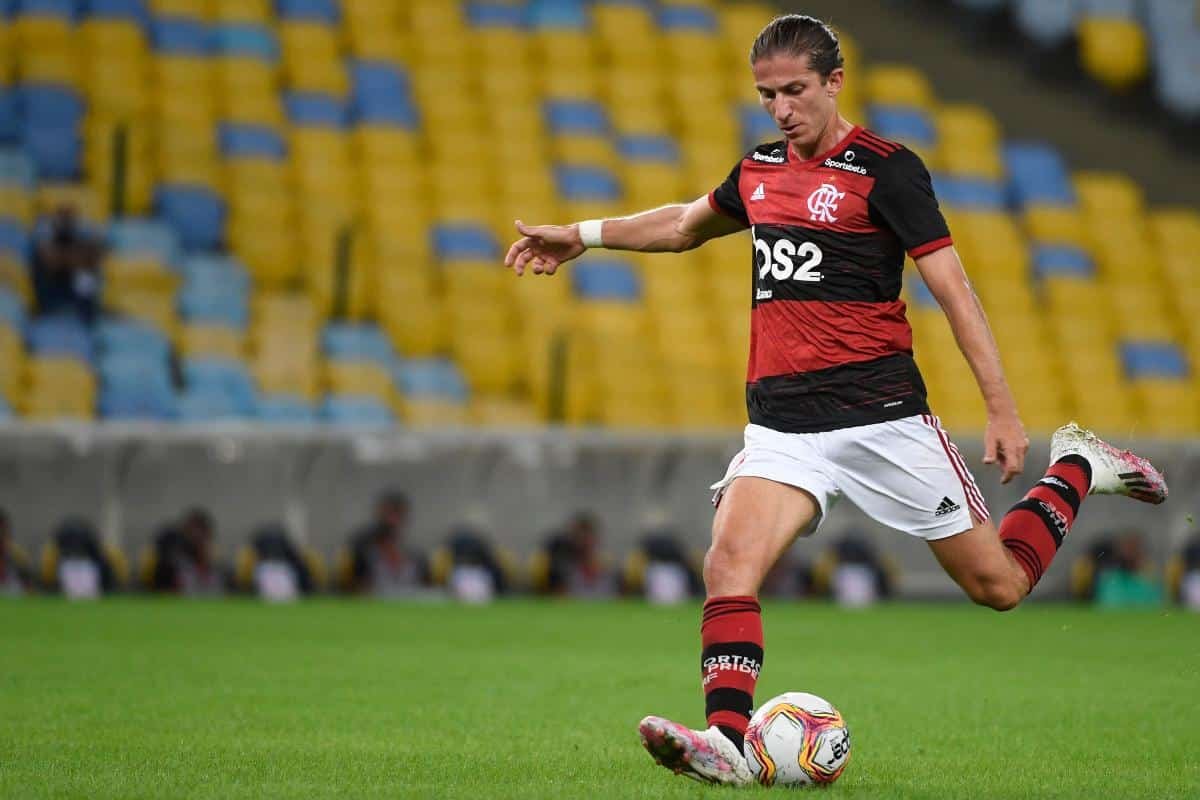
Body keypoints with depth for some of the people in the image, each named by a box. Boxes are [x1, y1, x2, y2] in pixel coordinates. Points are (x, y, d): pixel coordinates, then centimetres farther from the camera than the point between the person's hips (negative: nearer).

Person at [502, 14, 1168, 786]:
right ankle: (726, 741, -26)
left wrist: (1003, 410, -13)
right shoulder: (760, 169, 12)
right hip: (782, 424, 5)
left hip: (882, 416, -5)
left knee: (999, 584, 3)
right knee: (730, 563, -21)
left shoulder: (884, 168, -7)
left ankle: (1076, 469, 29)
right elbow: (685, 225, 34)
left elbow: (954, 289, -9)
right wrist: (583, 235, 28)